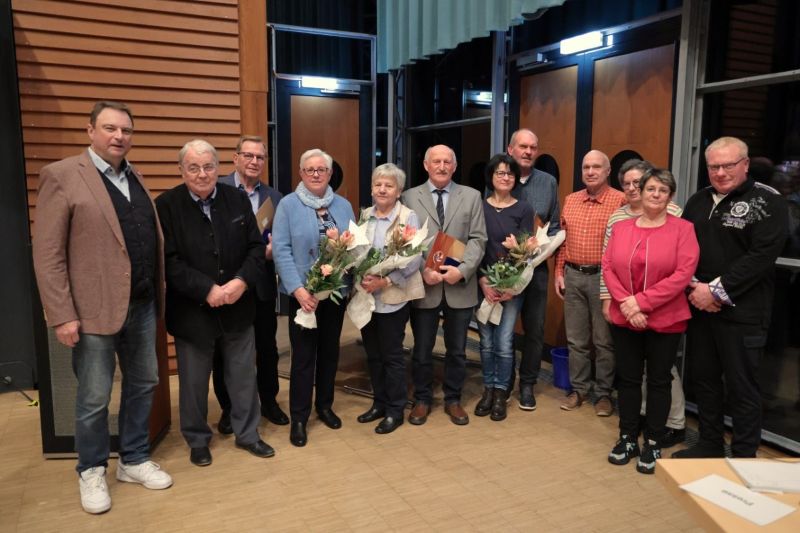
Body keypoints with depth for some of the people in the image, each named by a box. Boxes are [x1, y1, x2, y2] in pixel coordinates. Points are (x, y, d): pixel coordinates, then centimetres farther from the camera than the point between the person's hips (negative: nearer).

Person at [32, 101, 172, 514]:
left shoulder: (135, 178, 11)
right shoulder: (61, 176, -8)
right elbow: (47, 254, -11)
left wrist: (159, 295, 7)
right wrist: (62, 315, -15)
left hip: (142, 306, 6)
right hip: (94, 309, -6)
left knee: (143, 385, 16)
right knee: (94, 399, 8)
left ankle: (134, 460, 34)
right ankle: (92, 471, 29)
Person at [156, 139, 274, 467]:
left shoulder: (237, 200, 2)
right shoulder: (166, 205, -7)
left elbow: (256, 247, 0)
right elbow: (170, 261, -13)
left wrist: (241, 282, -16)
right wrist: (208, 290, -20)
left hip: (238, 307, 3)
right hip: (192, 311, -2)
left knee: (244, 375, 14)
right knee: (194, 382, 12)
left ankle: (247, 434, 32)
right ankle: (197, 440, 32)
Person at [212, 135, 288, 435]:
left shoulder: (274, 197, 6)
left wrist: (273, 250, -16)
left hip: (262, 285, 3)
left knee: (267, 346, 14)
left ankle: (269, 401, 33)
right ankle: (228, 408, 28)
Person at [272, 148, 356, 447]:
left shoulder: (343, 206, 8)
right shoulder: (288, 205, -4)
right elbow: (281, 250, -11)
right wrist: (298, 289, -20)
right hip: (303, 293, -4)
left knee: (330, 351, 15)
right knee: (303, 355, 2)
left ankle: (324, 405, 32)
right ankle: (299, 418, 15)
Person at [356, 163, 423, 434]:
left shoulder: (408, 217, -6)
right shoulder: (365, 215, 9)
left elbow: (414, 258, -12)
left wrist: (385, 281, -20)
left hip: (393, 297, -5)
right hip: (366, 296, 5)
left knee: (392, 355, 5)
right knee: (373, 354, 14)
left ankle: (395, 410, 19)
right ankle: (379, 403, 30)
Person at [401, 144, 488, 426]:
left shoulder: (471, 196, 6)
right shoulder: (410, 197, 3)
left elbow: (478, 239, -1)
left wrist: (462, 269, -14)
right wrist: (422, 271, -14)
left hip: (460, 286, 1)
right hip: (423, 285, -1)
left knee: (457, 350, 12)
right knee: (422, 349, 10)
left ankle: (453, 399, 30)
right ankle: (422, 399, 28)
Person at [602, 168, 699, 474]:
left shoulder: (682, 229, -6)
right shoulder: (621, 227, 5)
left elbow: (683, 273, -15)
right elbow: (607, 267, 1)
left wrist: (642, 302, -18)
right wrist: (625, 303, -14)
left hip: (665, 320, -3)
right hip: (624, 319, 3)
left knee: (659, 381, 9)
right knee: (628, 378, 11)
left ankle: (653, 444, 23)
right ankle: (628, 438, 25)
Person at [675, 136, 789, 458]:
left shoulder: (767, 202, -5)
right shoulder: (698, 201, 12)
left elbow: (762, 255, -15)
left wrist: (716, 290, -17)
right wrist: (694, 287, -7)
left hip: (742, 312, -5)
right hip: (698, 307, 6)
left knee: (742, 386, 3)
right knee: (703, 379, 14)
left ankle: (744, 458, 17)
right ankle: (710, 444, 30)